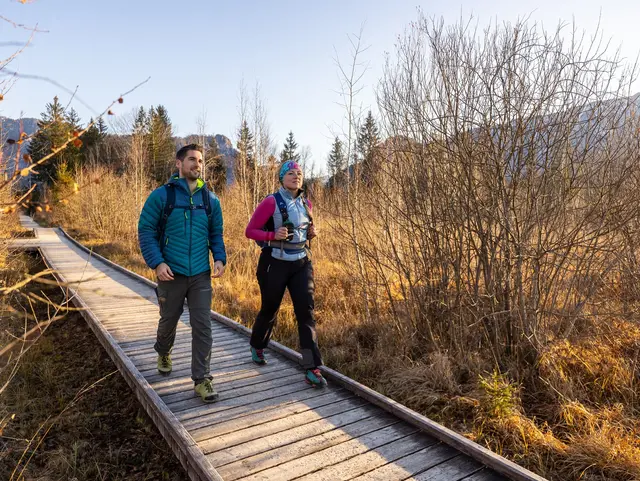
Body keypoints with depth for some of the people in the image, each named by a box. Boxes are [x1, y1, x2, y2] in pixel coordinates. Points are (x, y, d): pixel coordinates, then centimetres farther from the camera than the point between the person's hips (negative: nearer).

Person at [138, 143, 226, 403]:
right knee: (168, 321, 18)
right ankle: (163, 353, 50)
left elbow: (216, 233, 11)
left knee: (203, 327, -2)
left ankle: (201, 379, 8)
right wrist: (157, 263, -17)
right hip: (171, 275, -1)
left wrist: (220, 258, -5)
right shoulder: (161, 195, -7)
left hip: (201, 276, 2)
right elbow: (145, 231, -6)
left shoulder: (210, 199, 4)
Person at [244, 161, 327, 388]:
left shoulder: (306, 204, 6)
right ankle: (257, 346, 44)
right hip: (275, 264, -4)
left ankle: (312, 369, -4)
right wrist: (273, 235, -25)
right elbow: (250, 231, -9)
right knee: (269, 310, 13)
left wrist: (311, 233, -2)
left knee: (306, 312, -6)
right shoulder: (271, 202, -11)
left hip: (301, 264, 4)